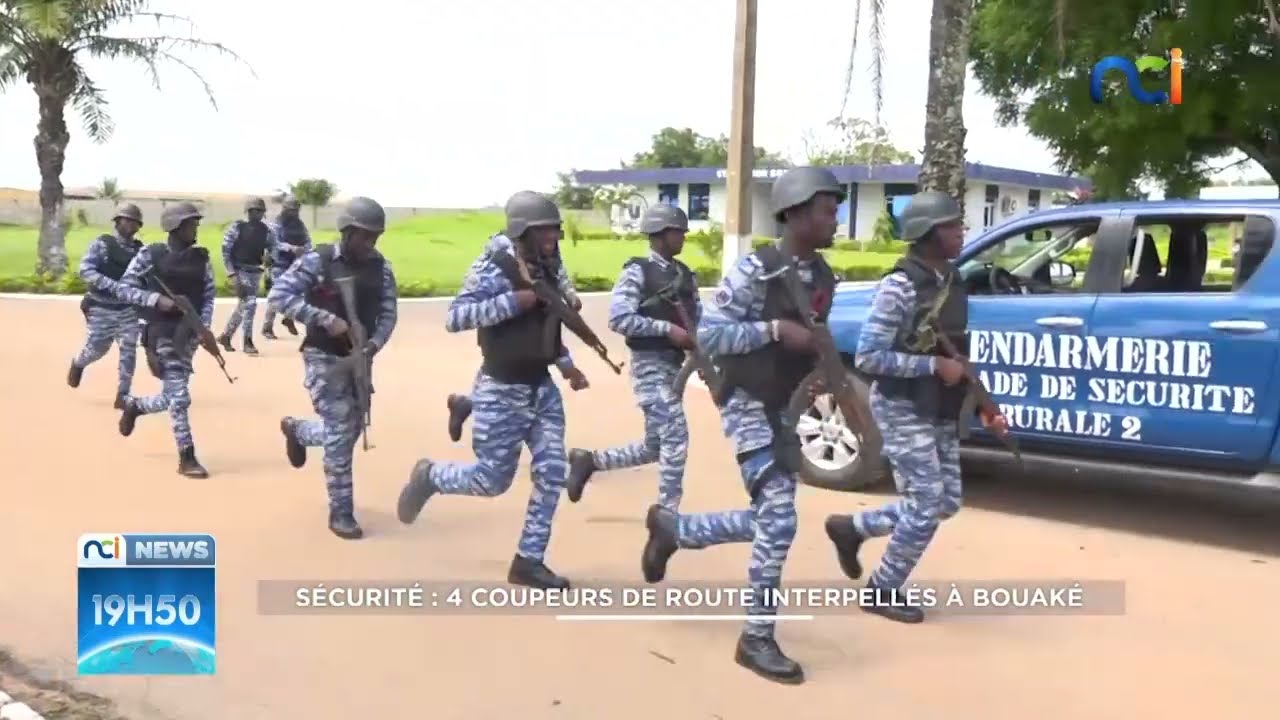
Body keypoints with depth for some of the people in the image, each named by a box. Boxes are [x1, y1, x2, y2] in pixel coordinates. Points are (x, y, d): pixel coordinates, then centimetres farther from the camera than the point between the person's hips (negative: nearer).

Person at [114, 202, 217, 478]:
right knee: (179, 396, -8)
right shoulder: (150, 255, -5)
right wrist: (157, 299, -18)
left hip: (189, 332, 5)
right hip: (162, 331, -5)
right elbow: (123, 288, -4)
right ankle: (187, 459, 1)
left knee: (172, 396, 11)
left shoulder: (201, 258, 6)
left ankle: (134, 405, 43)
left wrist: (205, 326, -8)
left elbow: (208, 295, 8)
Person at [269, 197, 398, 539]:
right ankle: (341, 514, 6)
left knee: (353, 429, 16)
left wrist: (374, 344, -18)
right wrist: (326, 319, -25)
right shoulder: (318, 261, -13)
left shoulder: (381, 268, 1)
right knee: (340, 434, -7)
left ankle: (296, 430, 47)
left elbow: (388, 313, 2)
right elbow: (278, 295, -18)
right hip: (324, 358, -6)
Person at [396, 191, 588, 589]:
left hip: (542, 389, 7)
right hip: (501, 393, -7)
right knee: (492, 480, 0)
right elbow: (455, 318, -26)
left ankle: (528, 562, 13)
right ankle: (428, 476, 30)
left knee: (552, 474, 1)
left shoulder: (547, 270, 6)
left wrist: (566, 364, 13)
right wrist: (512, 301, -29)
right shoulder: (493, 269, -17)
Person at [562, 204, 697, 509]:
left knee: (655, 446, 12)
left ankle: (588, 460, 30)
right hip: (650, 365, -8)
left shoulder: (684, 274, 13)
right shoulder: (638, 272, -9)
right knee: (675, 438, -10)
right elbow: (618, 319, -19)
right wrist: (667, 328, -20)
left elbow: (697, 318, 15)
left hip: (674, 364, 8)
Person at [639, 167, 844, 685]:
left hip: (785, 412, 8)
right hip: (748, 408, -8)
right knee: (777, 518, -15)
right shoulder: (755, 270, -17)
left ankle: (670, 528, 35)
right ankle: (757, 639, -1)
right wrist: (775, 329, -27)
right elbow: (708, 335, -20)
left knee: (768, 521, 12)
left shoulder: (823, 278, 6)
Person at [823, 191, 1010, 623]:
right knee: (928, 505, -4)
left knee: (945, 502, 13)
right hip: (902, 410, -8)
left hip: (939, 413, 8)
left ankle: (851, 528, 30)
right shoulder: (900, 286, -19)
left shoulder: (952, 282, 7)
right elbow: (867, 357, -22)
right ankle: (882, 592, 15)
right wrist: (935, 365, -22)